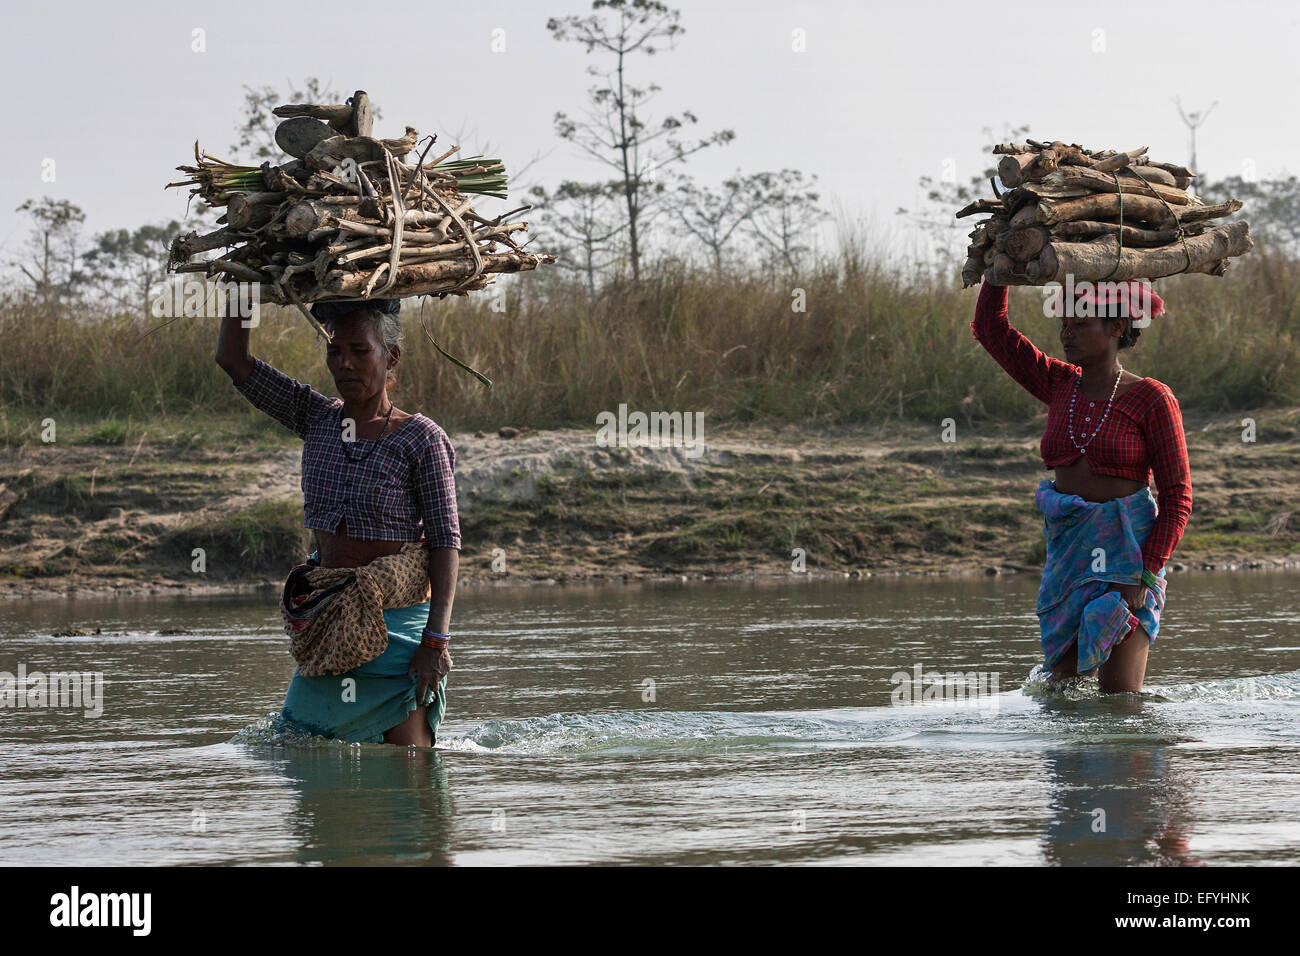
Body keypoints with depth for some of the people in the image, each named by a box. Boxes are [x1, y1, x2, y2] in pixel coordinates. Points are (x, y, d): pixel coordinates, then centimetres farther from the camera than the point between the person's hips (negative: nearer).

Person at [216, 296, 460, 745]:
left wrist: (436, 639, -19)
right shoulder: (316, 419, 4)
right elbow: (232, 359, 2)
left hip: (400, 615, -5)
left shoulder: (422, 439, -9)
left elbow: (445, 541, -11)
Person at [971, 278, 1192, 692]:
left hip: (1128, 550, -5)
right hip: (1068, 550, 5)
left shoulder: (1152, 399, -6)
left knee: (1120, 697, -9)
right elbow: (990, 328, 11)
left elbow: (1177, 498, -7)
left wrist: (1144, 577, -16)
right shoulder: (1060, 385, 9)